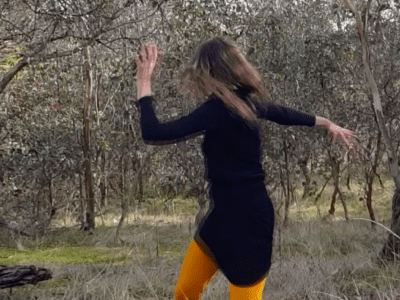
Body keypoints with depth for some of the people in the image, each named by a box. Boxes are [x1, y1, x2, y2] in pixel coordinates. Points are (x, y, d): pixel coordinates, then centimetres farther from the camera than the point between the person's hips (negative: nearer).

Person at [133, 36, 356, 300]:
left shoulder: (219, 110, -22)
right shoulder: (247, 101, 3)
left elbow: (154, 134, -25)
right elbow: (285, 114, 22)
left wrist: (144, 83, -15)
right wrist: (327, 123, 38)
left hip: (245, 218, -9)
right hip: (226, 213, 9)